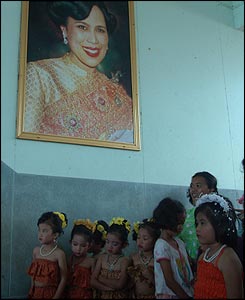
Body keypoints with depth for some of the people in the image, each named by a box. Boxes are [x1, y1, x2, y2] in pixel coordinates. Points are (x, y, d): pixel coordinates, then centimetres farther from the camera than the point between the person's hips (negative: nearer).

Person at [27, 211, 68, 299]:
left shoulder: (59, 253, -15)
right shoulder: (36, 250, 0)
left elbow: (63, 278, -13)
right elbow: (33, 273, 9)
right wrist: (32, 291, 8)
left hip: (50, 293, -4)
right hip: (35, 292, 4)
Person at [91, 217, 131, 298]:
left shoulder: (124, 260, -6)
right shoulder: (102, 258, 3)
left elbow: (119, 285, -14)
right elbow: (93, 281, -2)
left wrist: (100, 278, -7)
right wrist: (108, 288, -14)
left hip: (119, 296, -2)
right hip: (102, 295, 2)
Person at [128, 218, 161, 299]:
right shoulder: (133, 257, 2)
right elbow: (129, 284, 9)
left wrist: (150, 276, -16)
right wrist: (131, 275, -8)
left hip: (152, 296, -3)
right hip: (136, 296, 3)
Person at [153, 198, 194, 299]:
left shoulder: (179, 242, 4)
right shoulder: (162, 246, -18)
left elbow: (187, 267, 7)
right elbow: (170, 281, -18)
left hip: (187, 292, 6)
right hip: (169, 295, -6)